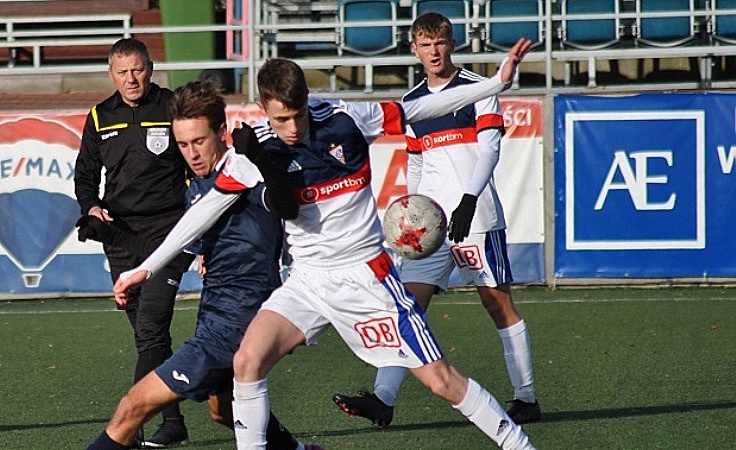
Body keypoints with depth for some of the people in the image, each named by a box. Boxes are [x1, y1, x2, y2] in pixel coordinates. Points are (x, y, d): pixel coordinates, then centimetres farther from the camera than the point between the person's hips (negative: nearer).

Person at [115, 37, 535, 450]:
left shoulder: (346, 119, -12)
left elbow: (423, 108, 0)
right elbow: (207, 208, -3)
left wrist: (498, 82, -1)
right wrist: (146, 268, -5)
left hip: (366, 273, -2)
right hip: (308, 280, 2)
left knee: (442, 380, -4)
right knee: (247, 360, -19)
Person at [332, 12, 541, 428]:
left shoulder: (477, 88, 0)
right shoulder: (411, 102, 16)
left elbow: (490, 147, -9)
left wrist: (469, 200, -20)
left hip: (476, 217, -5)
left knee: (498, 301, -1)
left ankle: (527, 399, 6)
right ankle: (383, 398, -16)